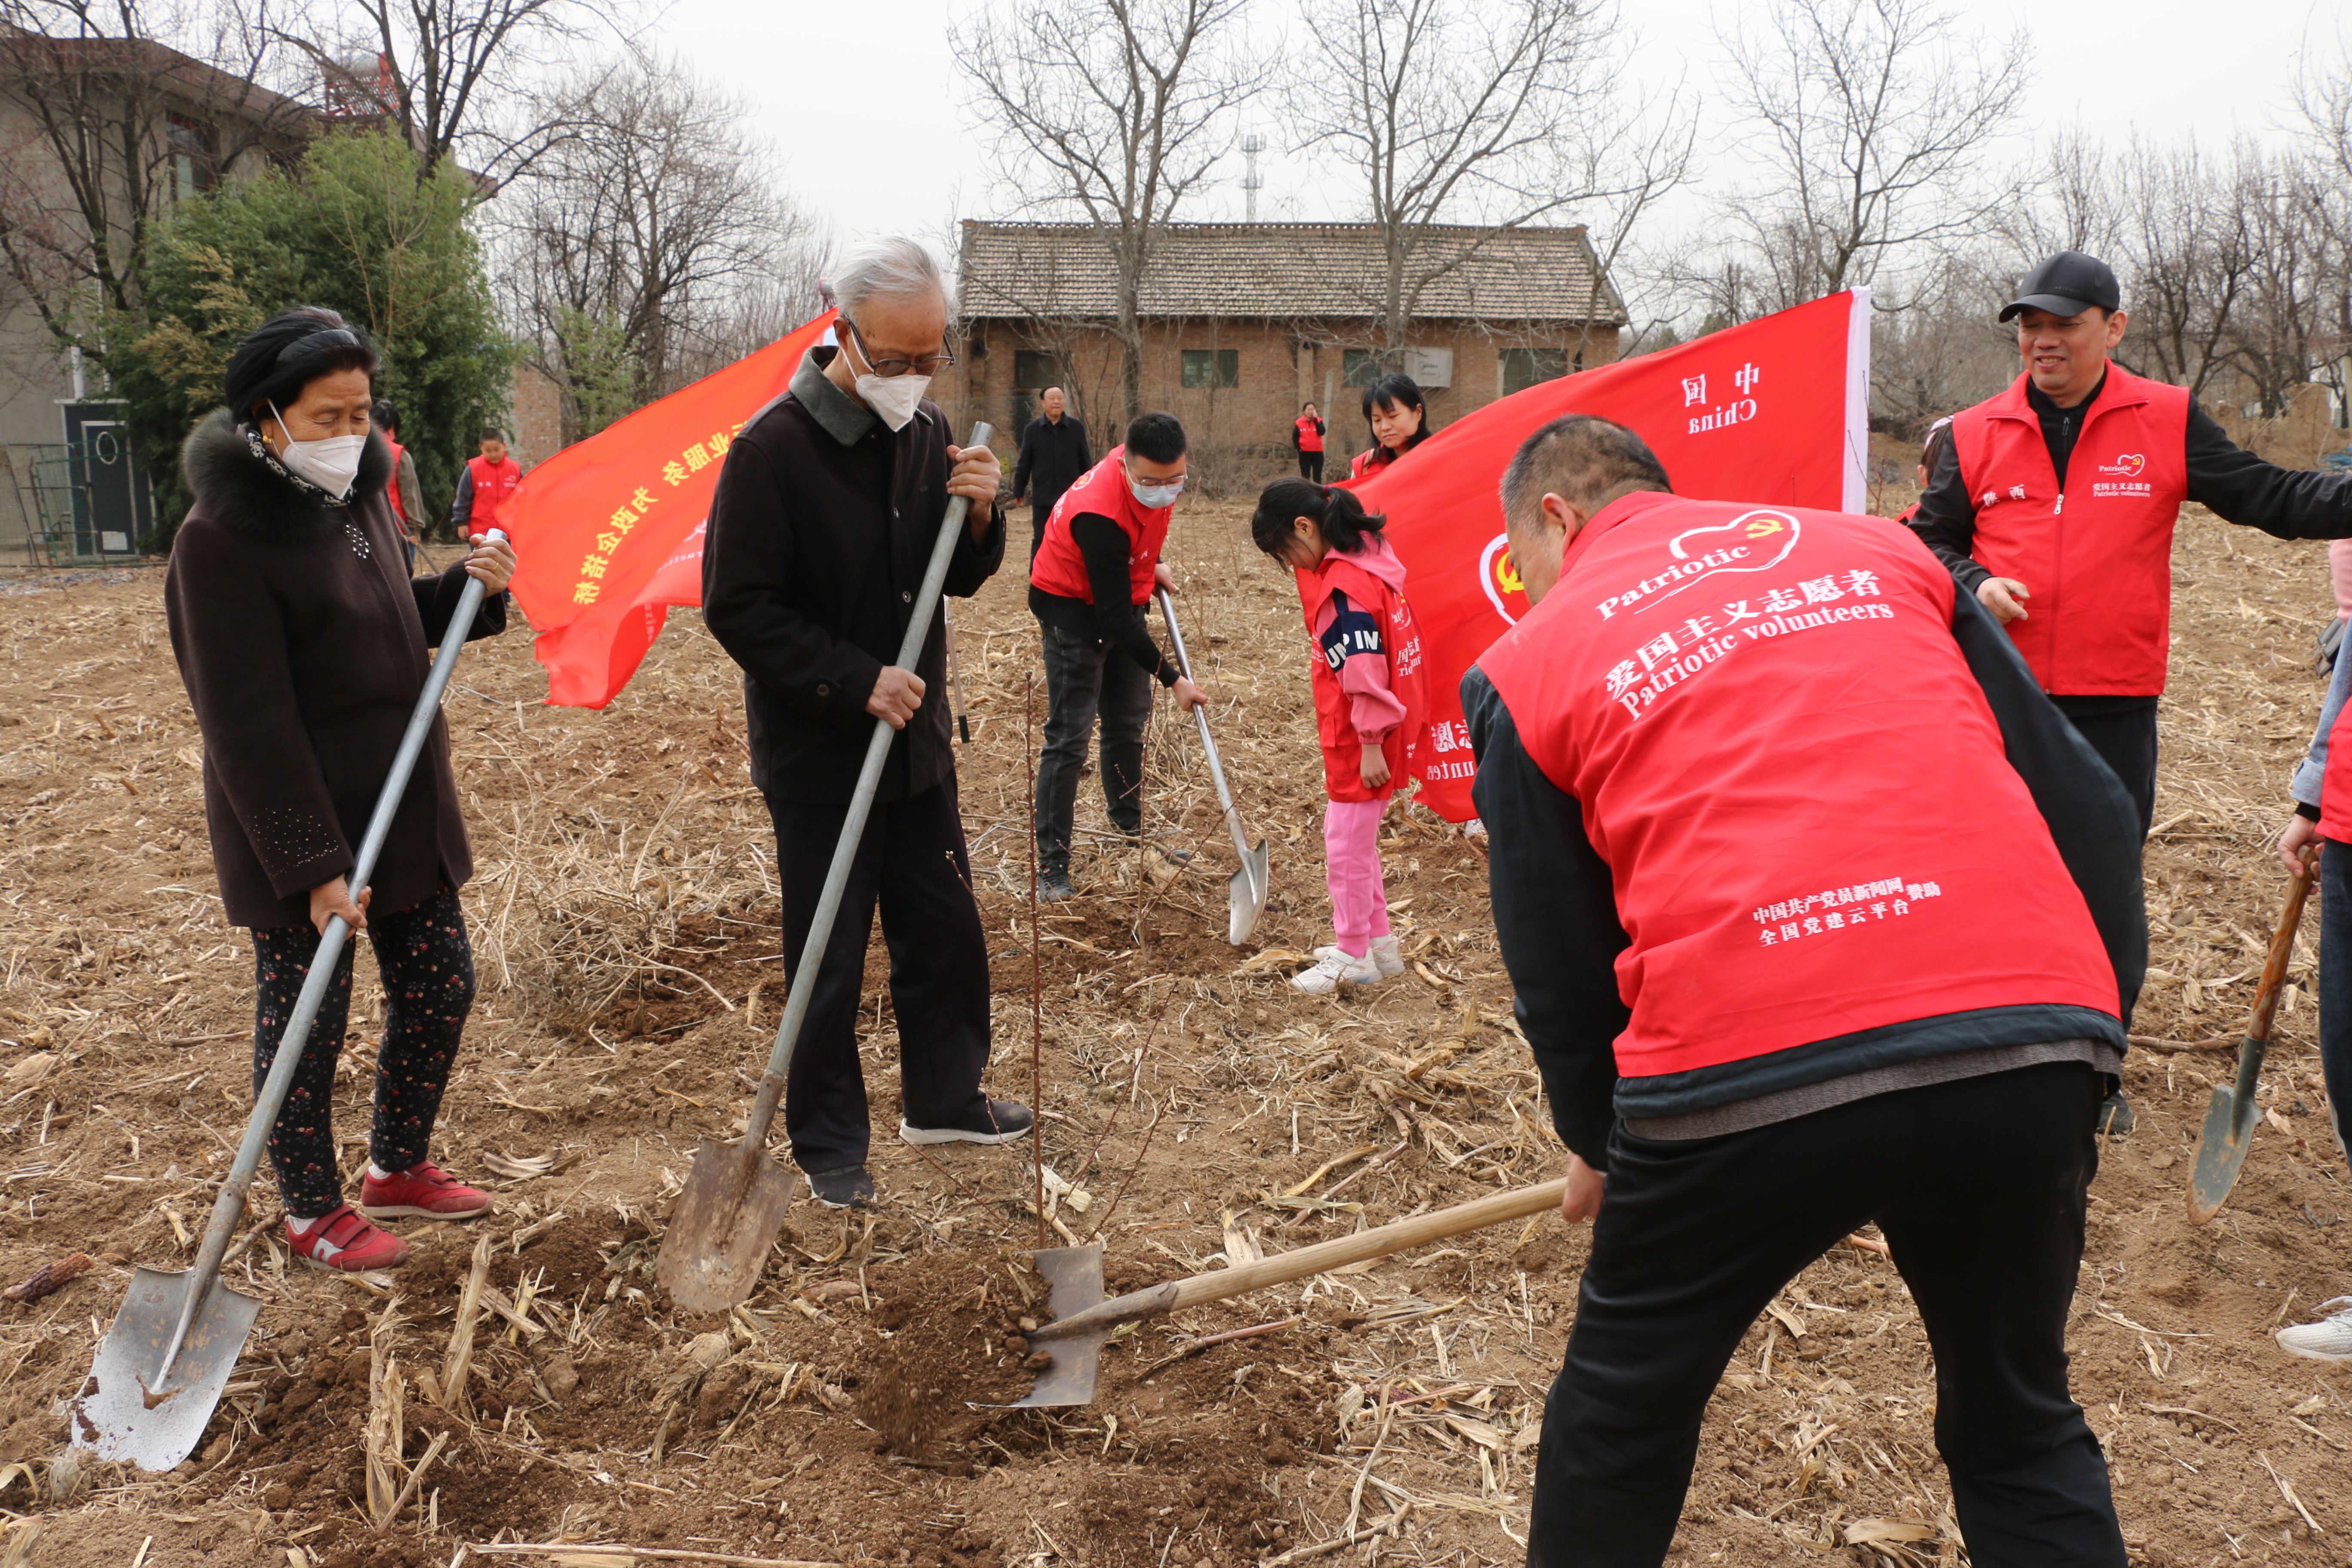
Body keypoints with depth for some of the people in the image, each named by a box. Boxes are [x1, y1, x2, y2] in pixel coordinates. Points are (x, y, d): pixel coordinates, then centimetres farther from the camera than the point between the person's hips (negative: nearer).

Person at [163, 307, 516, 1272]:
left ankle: (398, 1168, 37)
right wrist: (311, 866, -23)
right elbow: (248, 724, -21)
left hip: (405, 805, 8)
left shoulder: (359, 497, 5)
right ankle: (313, 1213, 26)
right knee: (305, 1016, 6)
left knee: (441, 985, 16)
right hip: (299, 828, -8)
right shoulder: (221, 539, -19)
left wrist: (469, 588, -1)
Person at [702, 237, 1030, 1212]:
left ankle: (944, 1098, 36)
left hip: (916, 740, 6)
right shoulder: (772, 448, -16)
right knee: (828, 962, 4)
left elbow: (960, 581, 12)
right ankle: (830, 1146, 21)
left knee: (945, 931, 16)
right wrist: (859, 681, -22)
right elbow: (737, 608, -17)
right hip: (817, 755, -6)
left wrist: (979, 517, -10)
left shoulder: (927, 433, 3)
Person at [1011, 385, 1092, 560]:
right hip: (1042, 498, 0)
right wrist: (1018, 491, 3)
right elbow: (1024, 464, 3)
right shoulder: (1033, 430, 0)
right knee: (1040, 540, 6)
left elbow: (1086, 462, 4)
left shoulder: (1076, 428, -1)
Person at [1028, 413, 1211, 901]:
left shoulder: (1151, 470, -14)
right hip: (1073, 609, -8)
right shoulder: (1099, 516, -37)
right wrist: (1173, 679, -25)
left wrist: (1153, 563, 5)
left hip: (1123, 599, 8)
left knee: (1129, 724, 14)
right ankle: (1052, 867, -4)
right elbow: (1114, 618, -30)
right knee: (1070, 736, -9)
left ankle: (1130, 833, 29)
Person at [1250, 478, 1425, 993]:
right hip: (1359, 736, 10)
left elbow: (1365, 674, -25)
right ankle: (1378, 941, 31)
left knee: (1346, 843, 3)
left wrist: (1371, 744, -20)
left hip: (1362, 740, -10)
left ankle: (1354, 956, 16)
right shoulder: (1369, 559, 7)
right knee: (1354, 836, 20)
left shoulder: (1344, 588, -24)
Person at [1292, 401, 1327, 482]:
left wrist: (1315, 420, -16)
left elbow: (1322, 432, -15)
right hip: (1304, 453, 0)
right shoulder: (1299, 423, 0)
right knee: (1305, 475, 5)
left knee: (1317, 475, 3)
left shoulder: (1318, 421, 2)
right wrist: (1298, 448, -8)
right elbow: (1295, 437, 5)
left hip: (1318, 452, 0)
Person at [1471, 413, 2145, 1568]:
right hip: (2035, 1036, 3)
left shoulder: (1531, 660, 13)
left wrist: (1596, 1146, 32)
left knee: (1622, 1412, 25)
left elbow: (1557, 967, 15)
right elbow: (2085, 808, 17)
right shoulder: (1876, 550, 20)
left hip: (1746, 1068, -2)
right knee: (2022, 1432, 27)